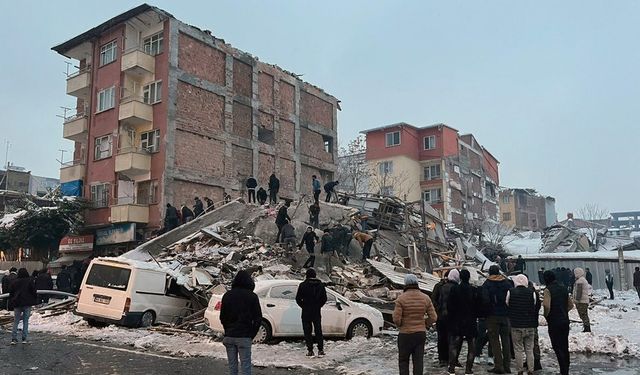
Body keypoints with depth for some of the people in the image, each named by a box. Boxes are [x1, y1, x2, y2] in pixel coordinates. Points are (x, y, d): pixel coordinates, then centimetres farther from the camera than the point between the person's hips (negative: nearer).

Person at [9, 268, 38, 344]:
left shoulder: (14, 282, 5)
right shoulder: (30, 281, -4)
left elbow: (11, 293, 9)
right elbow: (34, 292, -5)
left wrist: (11, 304, 15)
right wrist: (35, 301, 5)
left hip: (17, 304, 2)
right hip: (27, 304, -2)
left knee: (16, 321, 9)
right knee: (26, 321, 3)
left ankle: (14, 339, 3)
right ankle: (25, 339, 2)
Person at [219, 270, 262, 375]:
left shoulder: (227, 295, 5)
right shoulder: (252, 296, -5)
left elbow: (222, 317, 9)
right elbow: (258, 319, -5)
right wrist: (252, 334, 5)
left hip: (229, 336, 3)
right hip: (244, 337, -3)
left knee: (232, 366, 11)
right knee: (245, 366, 0)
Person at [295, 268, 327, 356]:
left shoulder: (303, 285, -7)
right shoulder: (320, 285, 3)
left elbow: (298, 298, -6)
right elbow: (324, 298, 5)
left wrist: (304, 306, 7)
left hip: (306, 312, -3)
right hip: (317, 312, 3)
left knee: (307, 331, 4)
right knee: (318, 330, 12)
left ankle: (310, 351, 1)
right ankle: (321, 350, 11)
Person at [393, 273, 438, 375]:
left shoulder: (401, 298, -13)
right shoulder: (425, 298, -1)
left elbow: (396, 319, -16)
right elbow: (433, 317, -1)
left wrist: (400, 326, 3)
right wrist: (425, 325, 12)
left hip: (405, 334, -3)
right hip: (421, 333, 3)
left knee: (403, 360, 10)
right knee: (418, 361, 10)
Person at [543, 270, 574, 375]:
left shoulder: (548, 289, -14)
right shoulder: (563, 288, 10)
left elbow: (546, 305, -27)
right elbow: (571, 305, 16)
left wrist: (546, 315, -11)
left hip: (554, 322, -8)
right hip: (565, 321, 8)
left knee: (557, 347, -2)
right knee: (565, 347, 16)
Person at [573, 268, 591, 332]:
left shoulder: (580, 281, -15)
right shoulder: (584, 280, 18)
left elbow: (579, 291, -20)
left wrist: (577, 299, -19)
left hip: (581, 301, -10)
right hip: (585, 300, 10)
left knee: (583, 315, -8)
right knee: (585, 315, 14)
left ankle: (587, 328, -8)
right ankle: (587, 328, 18)